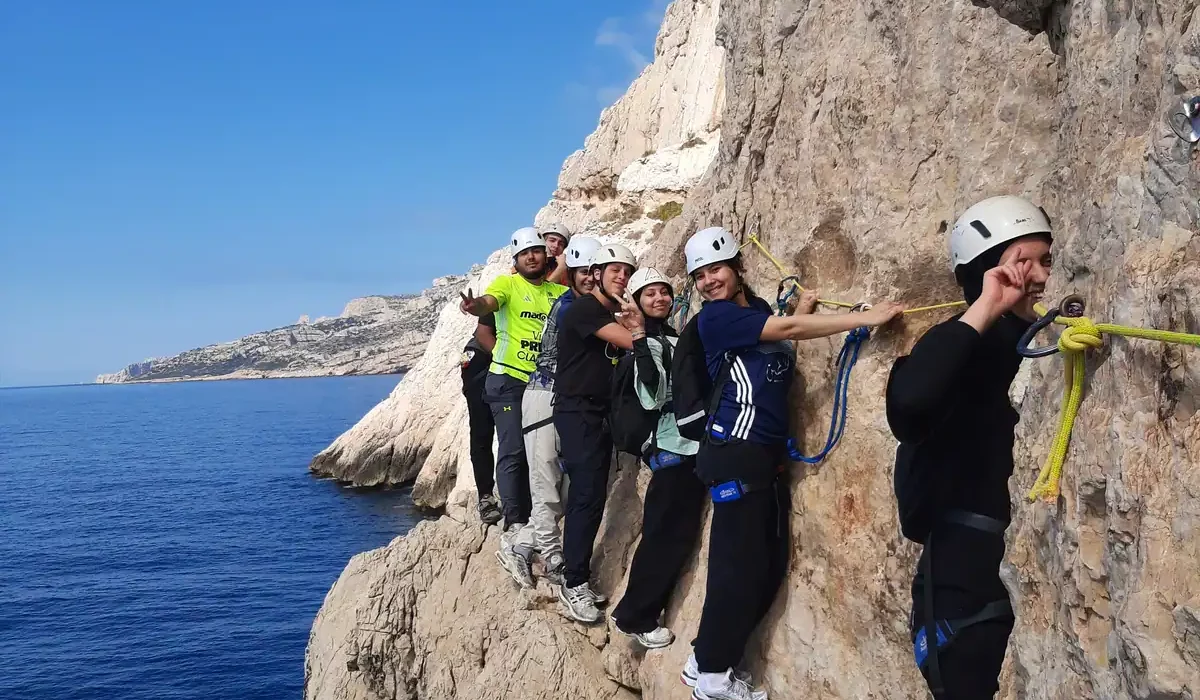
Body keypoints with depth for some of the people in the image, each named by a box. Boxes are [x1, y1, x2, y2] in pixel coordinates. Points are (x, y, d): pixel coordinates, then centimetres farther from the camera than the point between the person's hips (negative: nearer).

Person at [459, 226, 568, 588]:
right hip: (509, 381, -5)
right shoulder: (507, 283, -1)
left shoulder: (559, 292, 12)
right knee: (514, 452, -13)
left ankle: (518, 541, 12)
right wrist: (474, 305, -45)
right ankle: (516, 531, -15)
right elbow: (489, 301, -22)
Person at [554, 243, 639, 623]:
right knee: (588, 495, -12)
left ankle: (578, 575, 15)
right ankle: (573, 583, -5)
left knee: (590, 495, 8)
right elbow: (633, 341, -19)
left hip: (601, 413, 9)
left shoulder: (614, 316, 18)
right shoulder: (584, 309, -11)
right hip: (578, 412, -9)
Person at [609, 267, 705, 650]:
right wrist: (639, 337, -31)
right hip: (672, 448, -9)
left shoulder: (676, 337, 18)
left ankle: (645, 609, 25)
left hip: (694, 445, 9)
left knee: (680, 535, 13)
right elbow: (653, 394, -25)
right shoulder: (647, 341, -8)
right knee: (665, 536, -6)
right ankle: (633, 616, 8)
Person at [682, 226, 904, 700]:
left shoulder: (759, 309, 18)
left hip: (767, 454, 8)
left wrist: (801, 311, 5)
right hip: (736, 453, -8)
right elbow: (788, 330, -16)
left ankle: (712, 657, 21)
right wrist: (869, 317, -16)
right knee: (739, 564, -7)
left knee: (770, 565, 9)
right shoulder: (714, 316, -8)